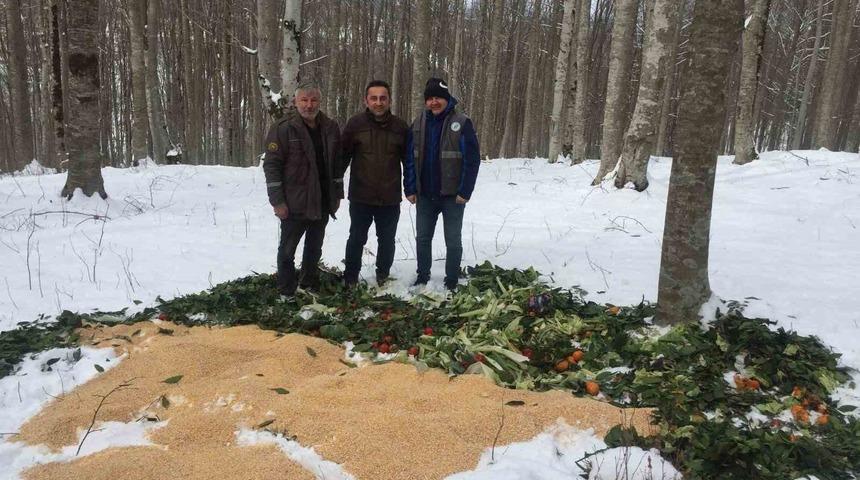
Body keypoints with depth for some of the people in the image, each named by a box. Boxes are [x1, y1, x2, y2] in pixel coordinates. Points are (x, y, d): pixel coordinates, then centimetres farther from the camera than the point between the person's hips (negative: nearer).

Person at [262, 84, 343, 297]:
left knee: (315, 248, 17)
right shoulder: (283, 129, -10)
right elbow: (271, 165, -12)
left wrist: (337, 194, 11)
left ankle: (310, 286, 32)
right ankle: (286, 292, 18)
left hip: (322, 203, 5)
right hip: (294, 204, -5)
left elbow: (337, 164, 13)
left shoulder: (330, 128, 5)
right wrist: (277, 201, -16)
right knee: (287, 249, 5)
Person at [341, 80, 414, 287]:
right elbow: (343, 157, -2)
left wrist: (410, 189, 5)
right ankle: (350, 279, 25)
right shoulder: (355, 123, -5)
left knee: (387, 240, 15)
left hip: (390, 198, 2)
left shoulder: (400, 126, 0)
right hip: (360, 197, -1)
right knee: (357, 238, 10)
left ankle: (383, 275, 34)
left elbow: (408, 161, 7)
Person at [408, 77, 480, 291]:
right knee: (423, 238, 13)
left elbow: (472, 160, -11)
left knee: (453, 240, 7)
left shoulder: (461, 123, -9)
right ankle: (422, 277, 29)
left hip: (452, 195, -4)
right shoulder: (418, 123, 4)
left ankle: (451, 282, 20)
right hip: (425, 195, 4)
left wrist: (465, 192, -15)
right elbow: (410, 158, 7)